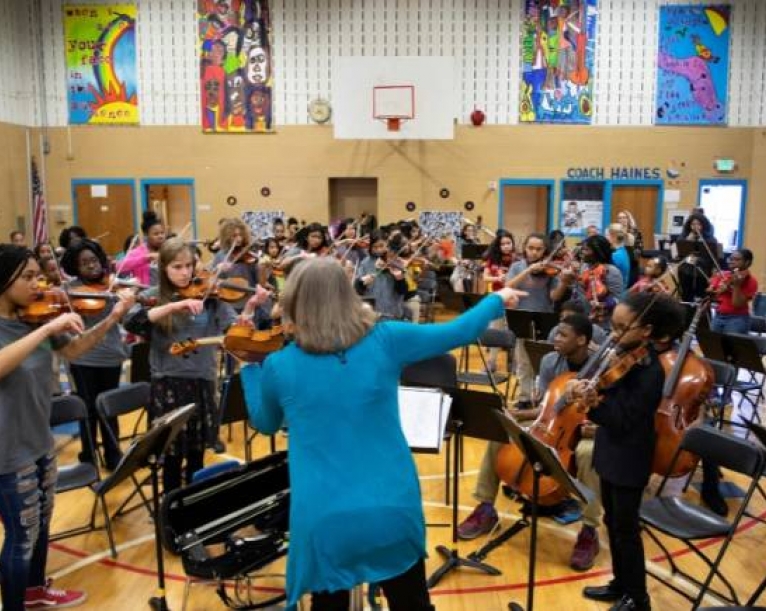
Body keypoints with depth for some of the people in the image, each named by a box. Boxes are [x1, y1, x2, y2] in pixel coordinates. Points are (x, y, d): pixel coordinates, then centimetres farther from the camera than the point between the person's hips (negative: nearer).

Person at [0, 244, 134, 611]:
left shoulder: (34, 317, -1)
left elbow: (74, 349, 7)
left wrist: (112, 319, -6)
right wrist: (48, 328, -42)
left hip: (40, 441, 7)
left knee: (42, 522, 24)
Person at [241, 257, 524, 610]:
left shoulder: (278, 366, -5)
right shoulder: (385, 340, -8)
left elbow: (265, 423, 14)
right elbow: (458, 332, 4)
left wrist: (249, 365, 23)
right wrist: (497, 300, 21)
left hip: (321, 520, 0)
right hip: (394, 510, 0)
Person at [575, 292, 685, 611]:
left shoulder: (651, 372, -23)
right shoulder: (623, 357, 0)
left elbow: (624, 421, -24)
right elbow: (610, 398, 5)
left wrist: (594, 404, -38)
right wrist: (586, 389, -15)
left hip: (629, 461, -8)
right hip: (611, 453, 8)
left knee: (626, 529, 7)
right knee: (612, 523, 20)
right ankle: (621, 584, 38)